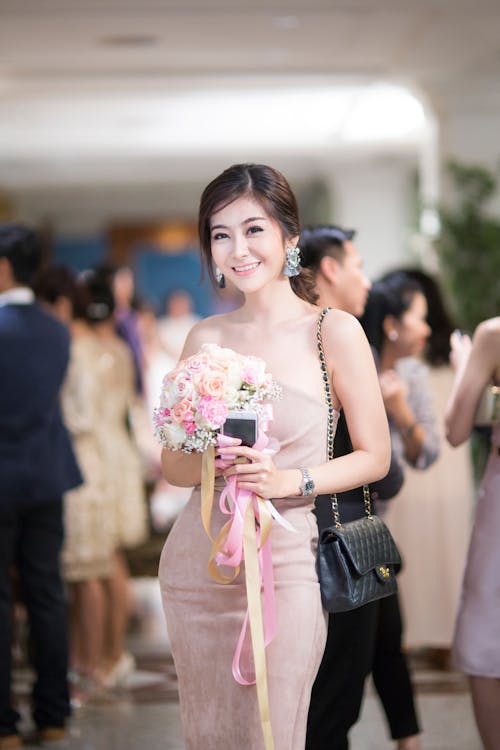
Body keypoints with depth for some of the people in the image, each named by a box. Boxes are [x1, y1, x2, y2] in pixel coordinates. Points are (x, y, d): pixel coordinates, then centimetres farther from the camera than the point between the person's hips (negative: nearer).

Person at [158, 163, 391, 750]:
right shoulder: (206, 337, 7)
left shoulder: (335, 331, -4)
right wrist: (212, 462, -12)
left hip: (286, 558, -4)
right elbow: (171, 463, 11)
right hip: (196, 562, 4)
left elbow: (375, 457, 0)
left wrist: (289, 481, -16)